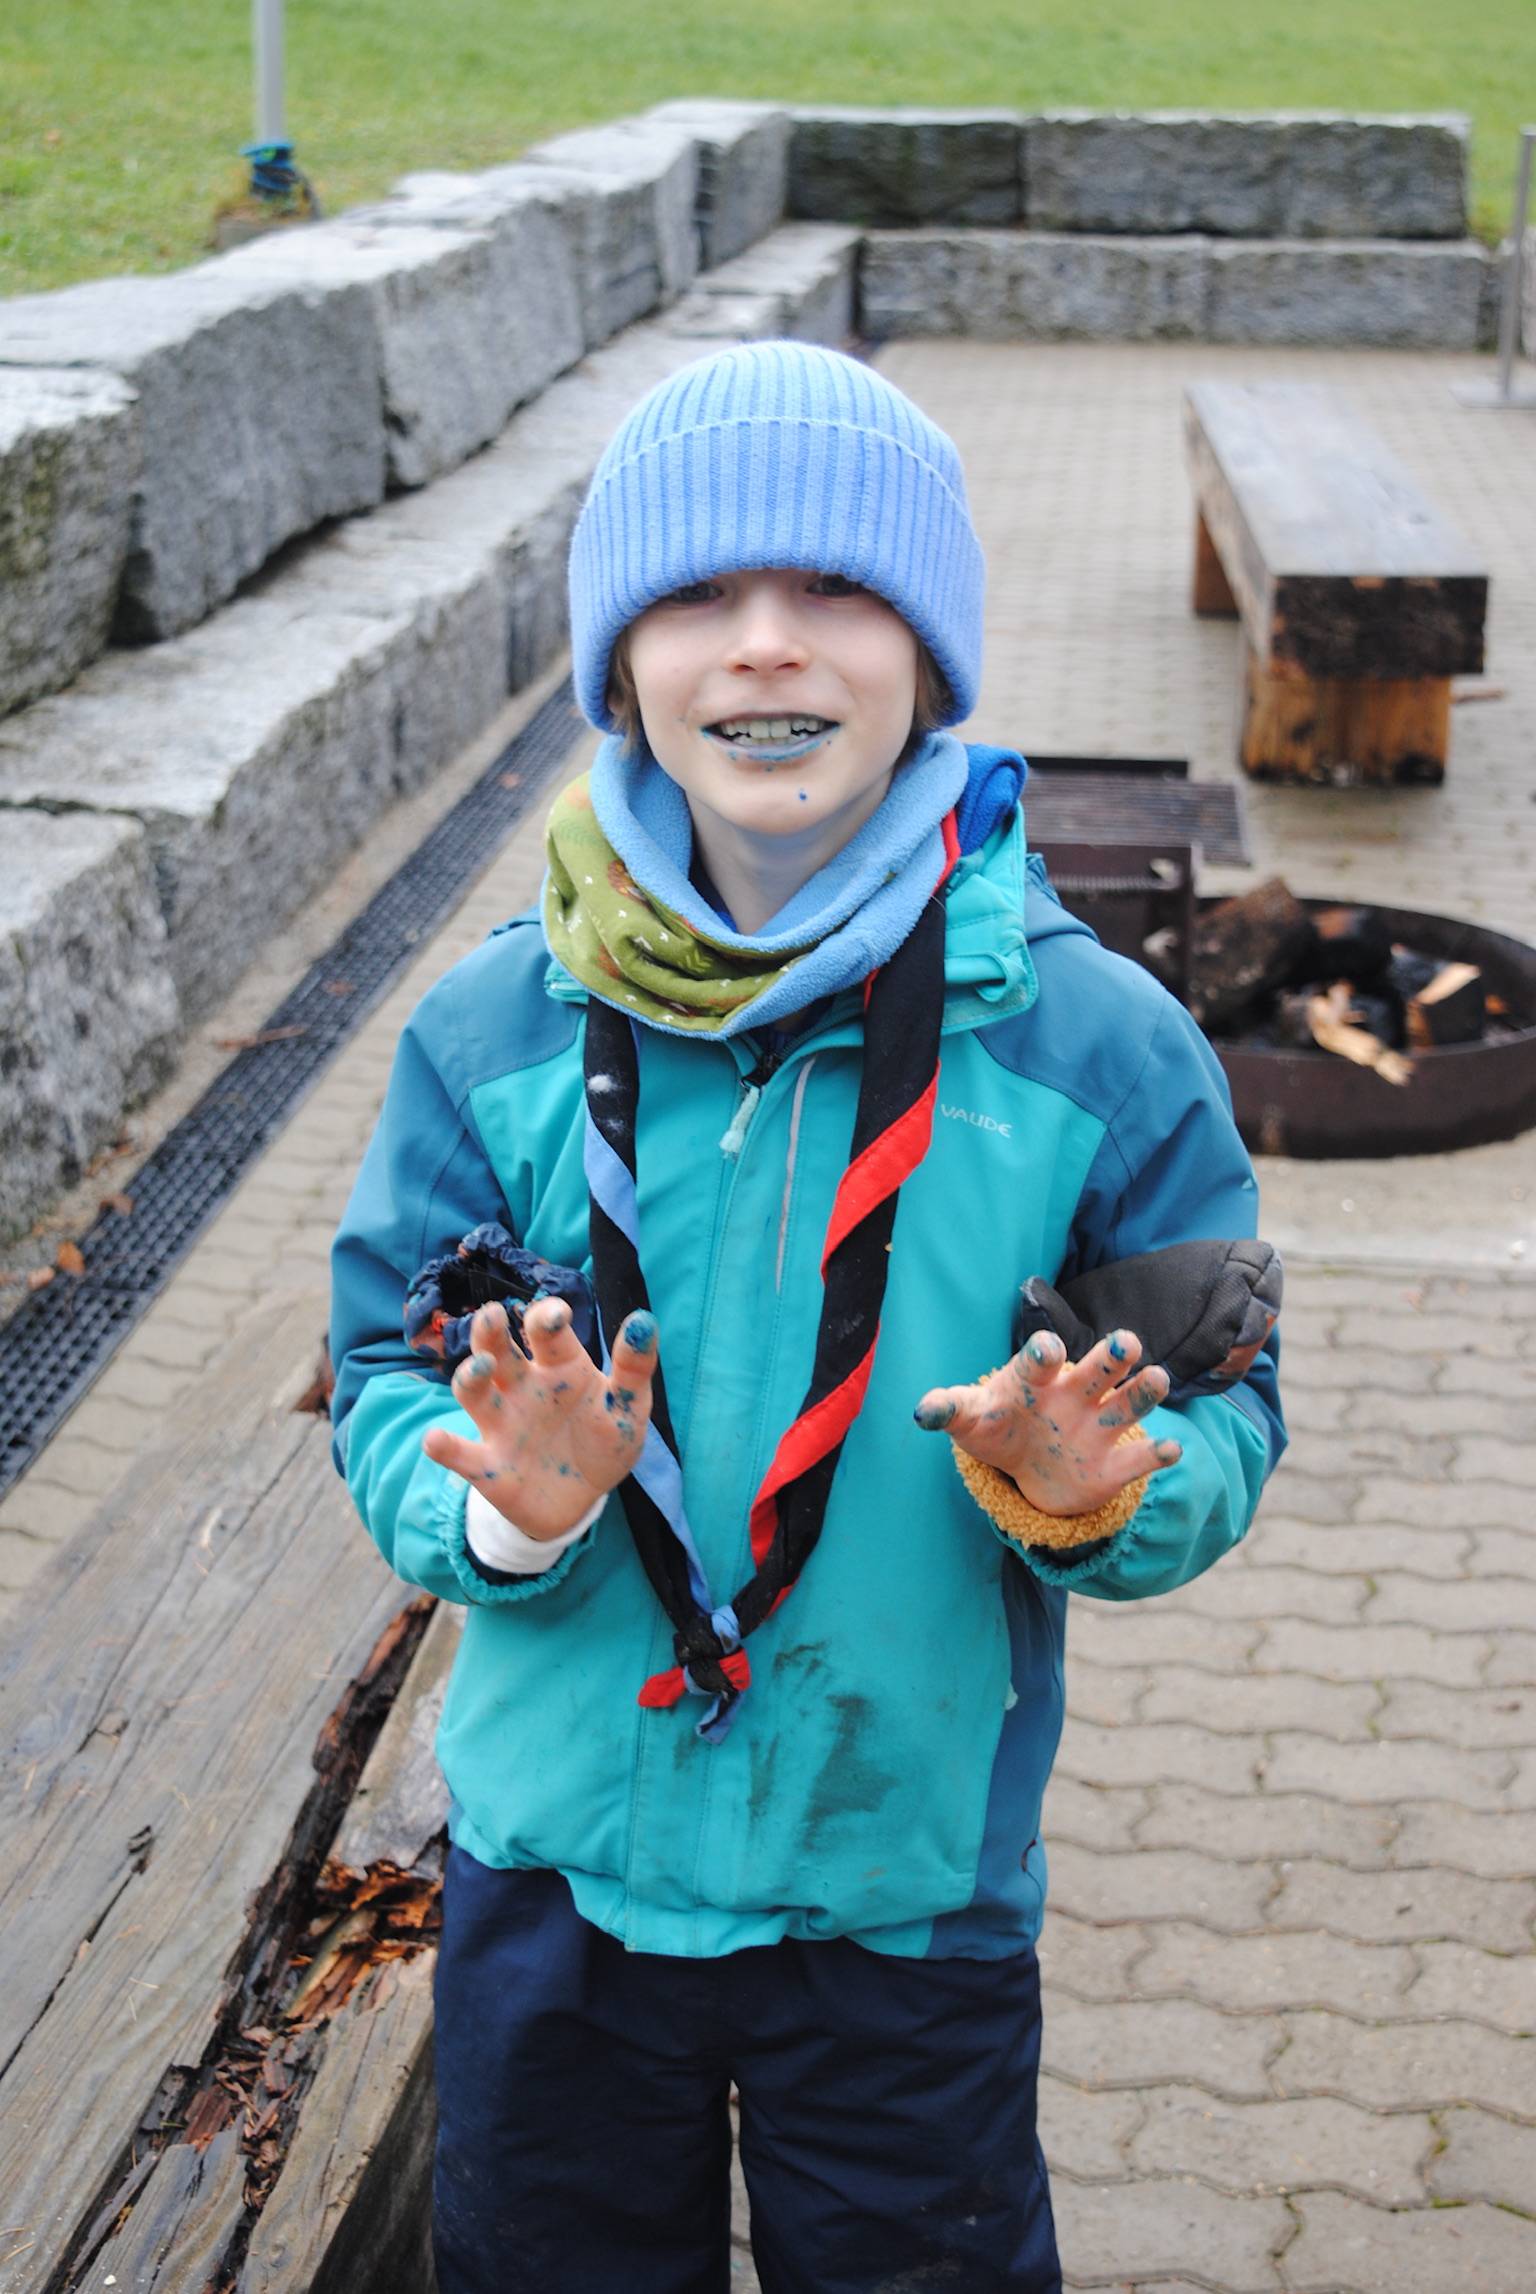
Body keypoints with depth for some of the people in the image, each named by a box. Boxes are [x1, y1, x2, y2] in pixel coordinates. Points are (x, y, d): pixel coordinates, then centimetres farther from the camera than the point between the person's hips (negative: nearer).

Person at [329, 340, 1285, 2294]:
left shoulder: (1093, 1041, -13)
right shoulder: (493, 1032, -9)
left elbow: (1223, 1411, -5)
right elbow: (387, 1376, -1)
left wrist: (1102, 1495, -26)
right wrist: (498, 1502, -22)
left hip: (911, 1896, -1)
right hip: (553, 1874, 2)